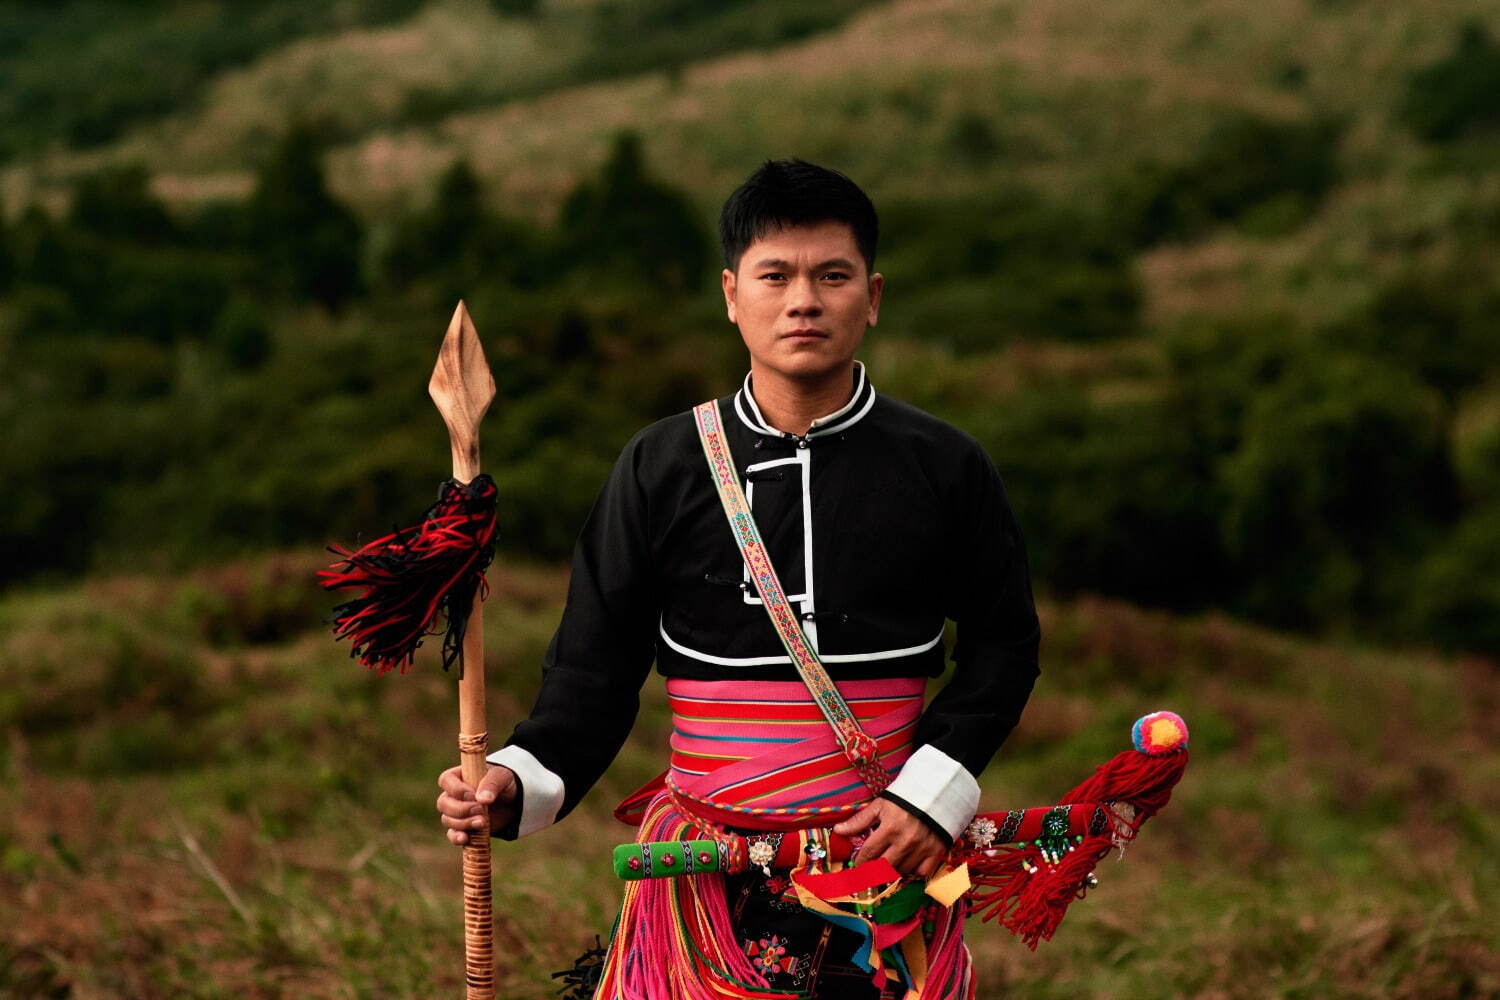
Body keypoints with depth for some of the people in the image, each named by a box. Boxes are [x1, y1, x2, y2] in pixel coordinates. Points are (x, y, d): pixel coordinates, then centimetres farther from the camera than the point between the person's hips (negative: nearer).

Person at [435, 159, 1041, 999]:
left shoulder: (945, 467, 0)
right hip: (707, 870, 0)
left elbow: (1004, 645, 6)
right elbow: (597, 665, 2)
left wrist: (934, 793, -7)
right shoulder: (661, 468, 1)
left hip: (889, 861, 0)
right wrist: (522, 781, -15)